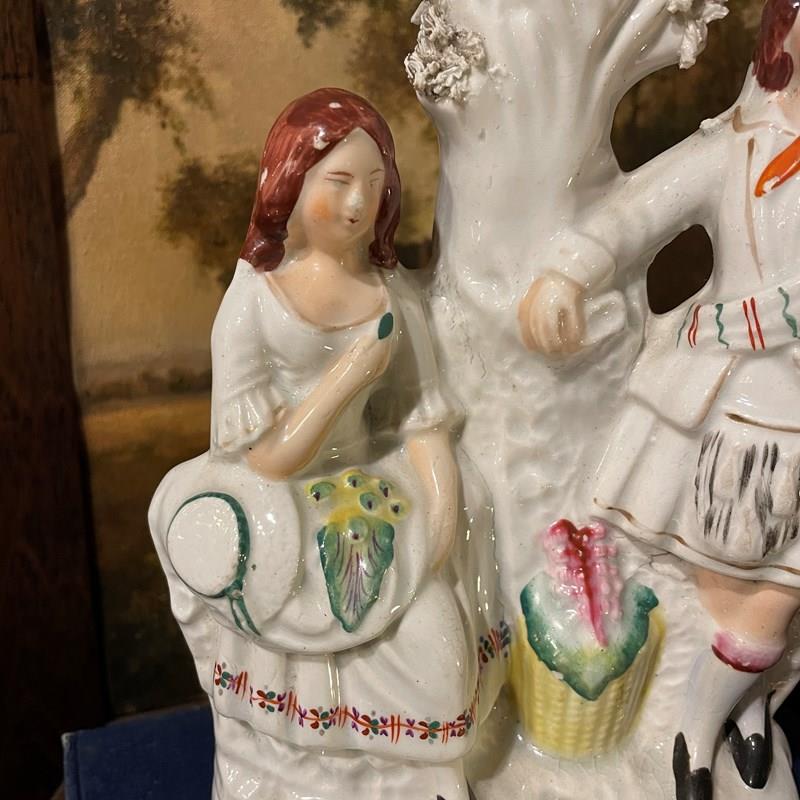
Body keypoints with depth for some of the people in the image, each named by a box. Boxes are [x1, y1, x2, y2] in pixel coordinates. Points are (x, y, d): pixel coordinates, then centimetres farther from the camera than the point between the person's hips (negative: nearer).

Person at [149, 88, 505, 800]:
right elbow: (261, 461, -12)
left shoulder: (394, 293, 1)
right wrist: (352, 374, -16)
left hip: (376, 502, 4)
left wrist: (442, 524, -10)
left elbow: (424, 422, 1)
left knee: (441, 657, -12)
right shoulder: (252, 302, -9)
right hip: (282, 518, -3)